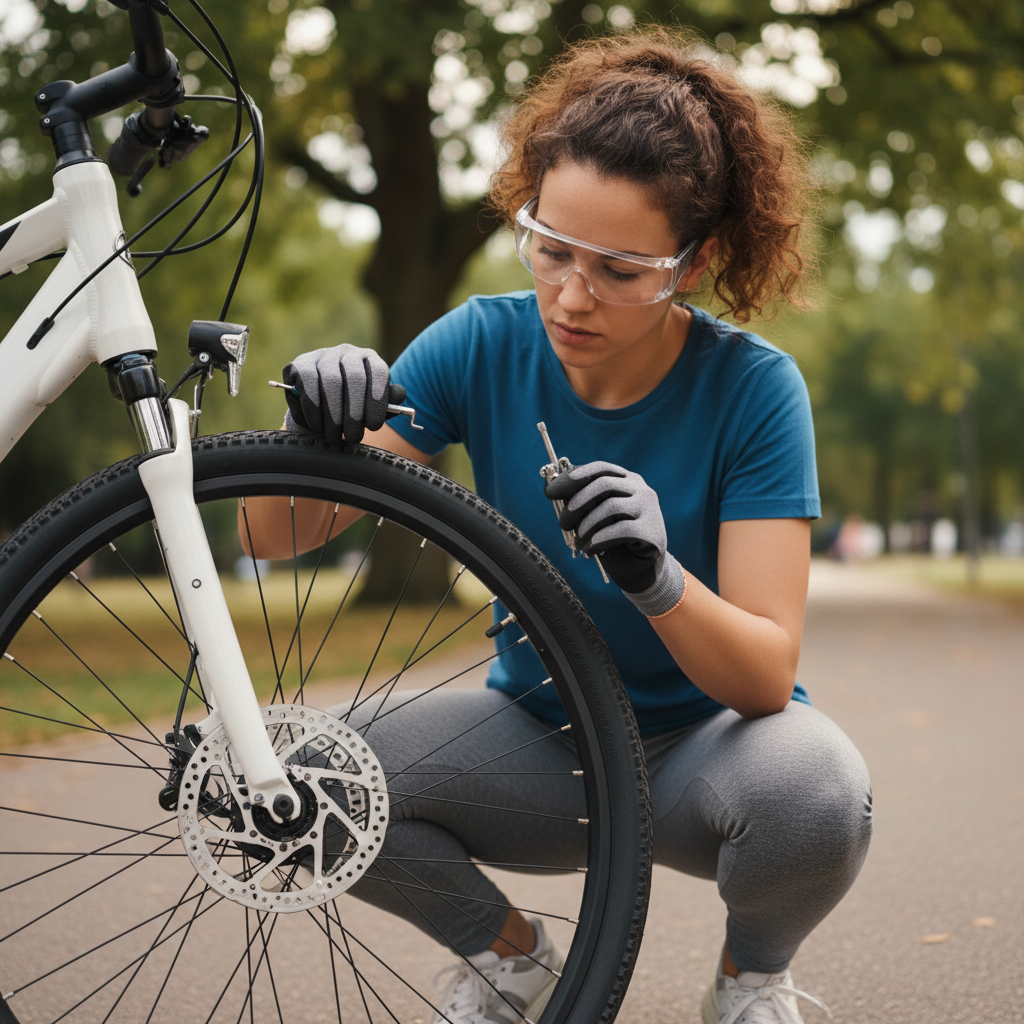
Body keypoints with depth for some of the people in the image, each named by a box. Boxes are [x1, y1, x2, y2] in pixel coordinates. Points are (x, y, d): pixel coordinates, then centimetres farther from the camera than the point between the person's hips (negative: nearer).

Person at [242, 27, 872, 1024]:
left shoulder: (752, 387, -18)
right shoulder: (485, 343, -11)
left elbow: (767, 674, -23)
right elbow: (278, 537, -11)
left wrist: (658, 579, -44)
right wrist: (314, 433, -33)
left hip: (701, 745, -2)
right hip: (537, 737, 2)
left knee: (814, 785, -36)